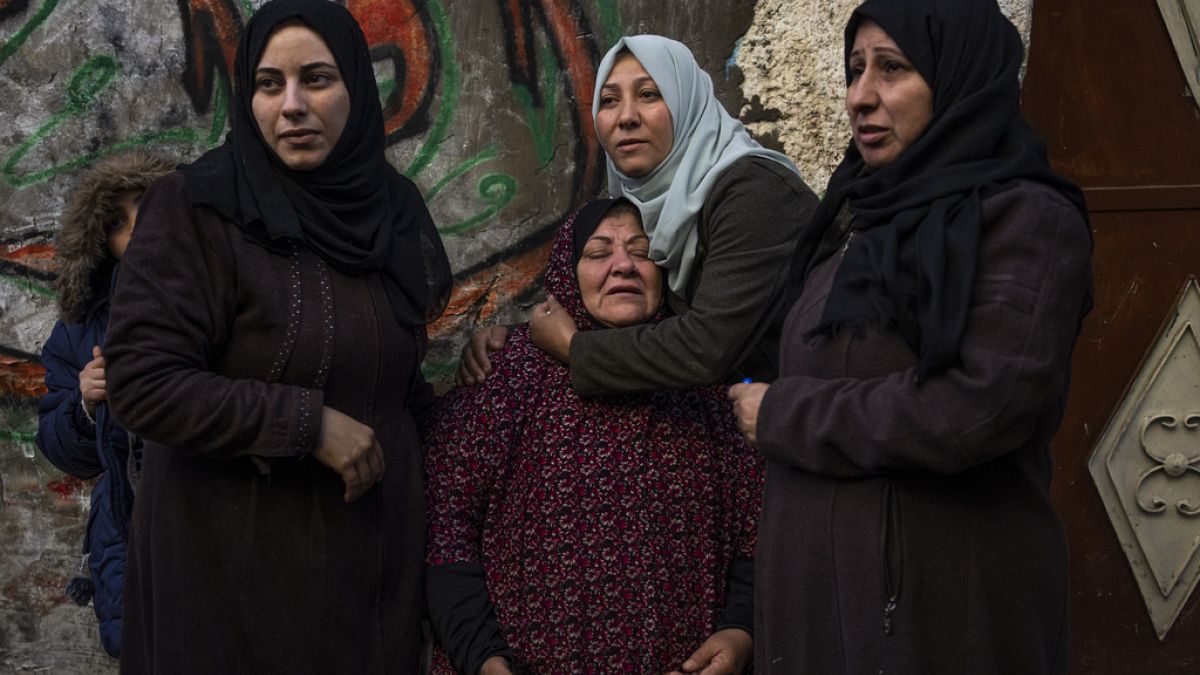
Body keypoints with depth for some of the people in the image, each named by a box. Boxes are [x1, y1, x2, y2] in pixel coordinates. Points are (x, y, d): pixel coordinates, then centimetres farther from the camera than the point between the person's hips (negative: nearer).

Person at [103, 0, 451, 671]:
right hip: (242, 555, -5)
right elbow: (143, 384, -18)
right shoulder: (197, 208, -12)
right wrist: (307, 423, -20)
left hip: (378, 538, 5)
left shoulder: (393, 203, 5)